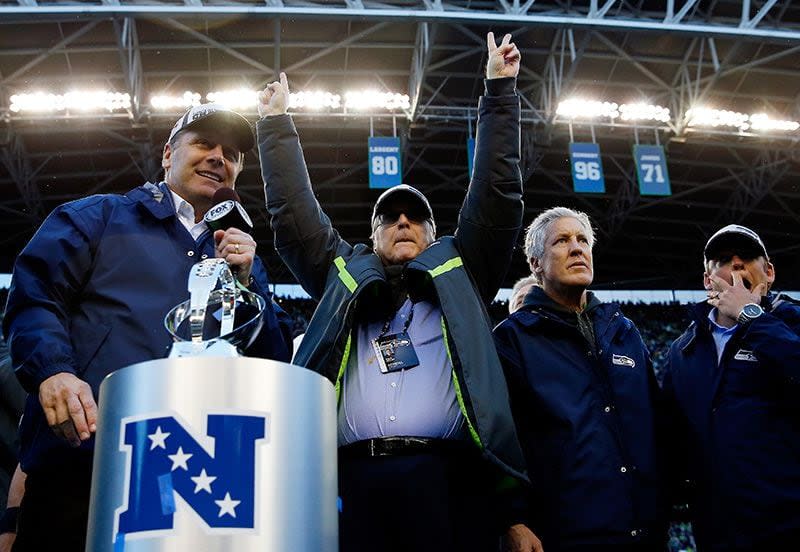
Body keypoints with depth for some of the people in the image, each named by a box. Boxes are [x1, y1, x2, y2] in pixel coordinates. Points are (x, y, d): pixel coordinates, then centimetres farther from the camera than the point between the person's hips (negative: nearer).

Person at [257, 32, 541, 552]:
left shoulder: (459, 269, 23)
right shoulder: (344, 273, 26)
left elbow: (497, 191, 19)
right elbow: (294, 211, 26)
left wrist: (500, 89, 20)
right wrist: (277, 121, 28)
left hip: (445, 476, -1)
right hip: (352, 479, 1)